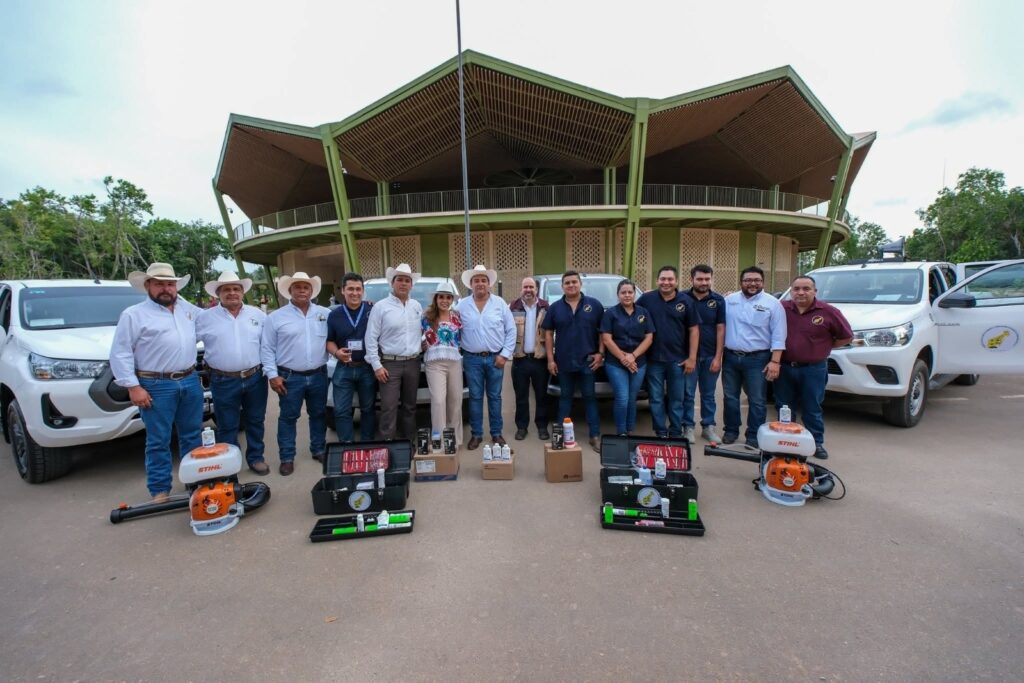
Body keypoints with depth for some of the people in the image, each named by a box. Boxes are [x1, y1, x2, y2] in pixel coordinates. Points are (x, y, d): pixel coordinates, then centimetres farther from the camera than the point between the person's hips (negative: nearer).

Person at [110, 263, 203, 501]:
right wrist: (133, 387, -11)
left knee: (192, 435, 14)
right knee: (158, 441, 3)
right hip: (157, 387, -4)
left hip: (191, 381, 5)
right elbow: (120, 354, -5)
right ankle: (160, 489, 15)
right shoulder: (133, 314, -3)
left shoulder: (189, 309, 12)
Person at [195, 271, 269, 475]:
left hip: (256, 378, 2)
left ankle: (256, 458, 27)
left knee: (255, 421, 13)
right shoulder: (205, 317, 2)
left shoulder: (258, 315, 6)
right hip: (223, 381, -1)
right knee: (227, 426, 9)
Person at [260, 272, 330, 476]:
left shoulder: (325, 314, 5)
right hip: (290, 377, -2)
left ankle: (319, 450, 30)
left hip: (318, 375, 2)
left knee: (318, 414, 14)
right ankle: (287, 458, 19)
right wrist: (272, 375, -7)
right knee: (288, 418, 7)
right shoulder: (276, 317, -1)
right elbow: (267, 349, -1)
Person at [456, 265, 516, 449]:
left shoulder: (500, 303, 1)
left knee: (494, 396, 9)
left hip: (495, 358, 0)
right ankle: (476, 434, 19)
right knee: (475, 397, 7)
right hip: (472, 359, 0)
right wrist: (460, 354, -5)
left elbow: (511, 330, 1)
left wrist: (505, 354, -4)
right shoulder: (462, 305, 2)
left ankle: (496, 433, 21)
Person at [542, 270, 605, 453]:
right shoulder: (555, 308, 5)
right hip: (563, 362, 2)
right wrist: (550, 359, -1)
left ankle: (595, 436, 13)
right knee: (565, 397, 12)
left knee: (590, 397, 6)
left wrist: (600, 353, -6)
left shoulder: (594, 305, 1)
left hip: (588, 361, -1)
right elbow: (548, 334, 5)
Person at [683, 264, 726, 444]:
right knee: (687, 394, 4)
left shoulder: (718, 300, 1)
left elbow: (720, 329, 1)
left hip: (710, 355, 2)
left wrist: (718, 357, -4)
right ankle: (688, 427, 15)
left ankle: (708, 427, 23)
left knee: (708, 394, 12)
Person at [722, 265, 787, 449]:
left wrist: (775, 361, -12)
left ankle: (754, 436, 15)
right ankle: (731, 430, 25)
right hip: (730, 357, 3)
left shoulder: (773, 304, -2)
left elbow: (778, 336, -5)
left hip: (757, 359, -3)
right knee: (730, 397, 11)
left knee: (757, 401, 4)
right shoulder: (729, 300, 7)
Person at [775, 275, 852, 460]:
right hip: (785, 368, 2)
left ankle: (817, 443, 22)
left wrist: (825, 347, -1)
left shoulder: (828, 312, -6)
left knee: (812, 410, 8)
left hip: (813, 370, -2)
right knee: (784, 408, 12)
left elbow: (846, 336, 4)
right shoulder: (781, 309, -3)